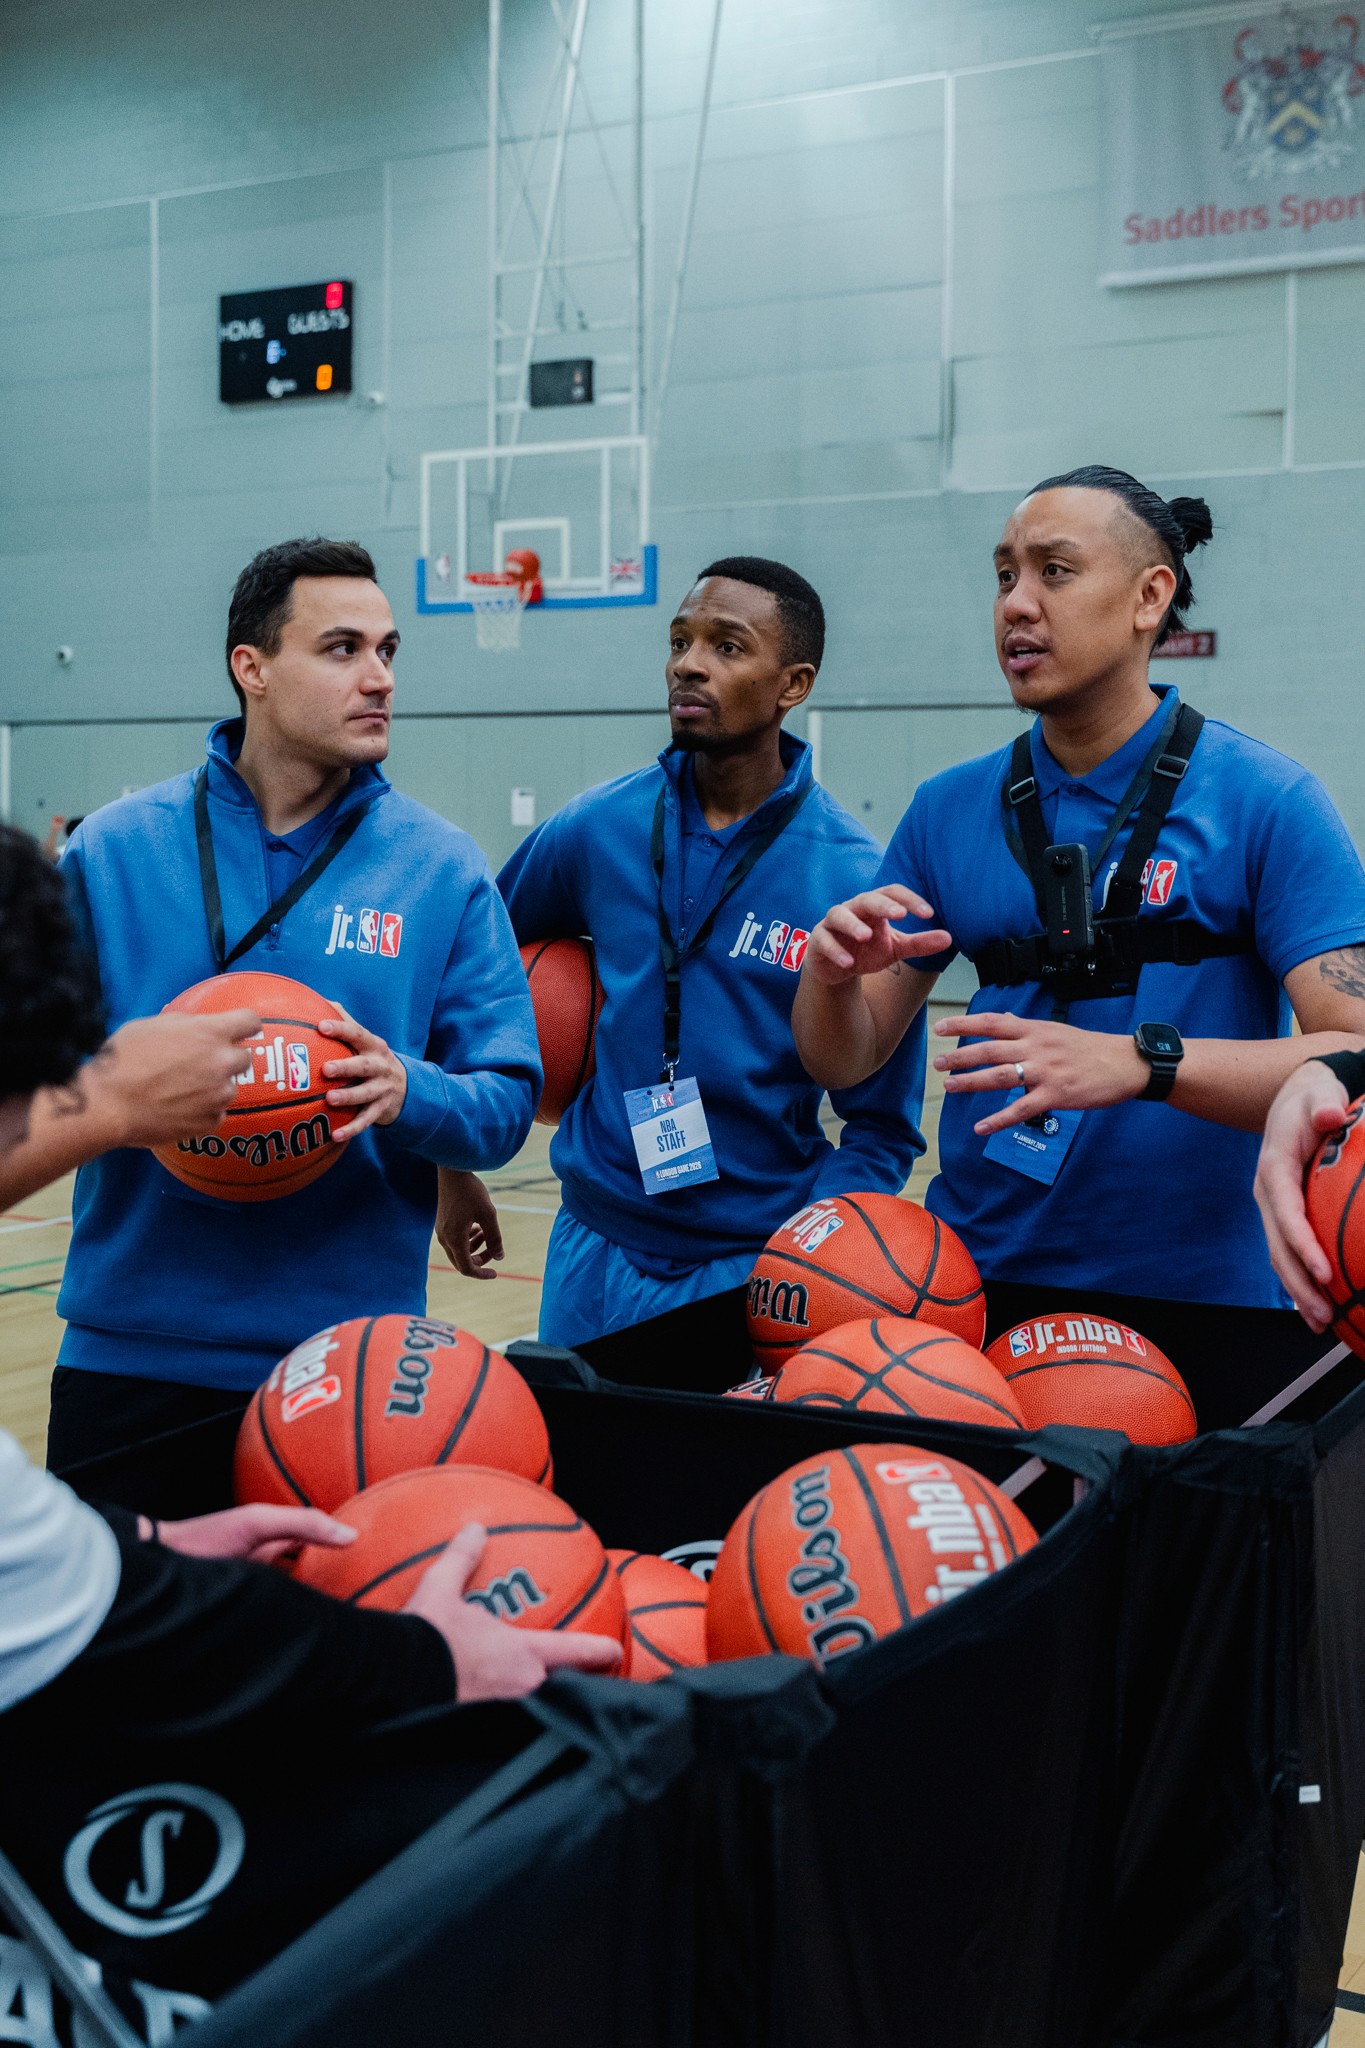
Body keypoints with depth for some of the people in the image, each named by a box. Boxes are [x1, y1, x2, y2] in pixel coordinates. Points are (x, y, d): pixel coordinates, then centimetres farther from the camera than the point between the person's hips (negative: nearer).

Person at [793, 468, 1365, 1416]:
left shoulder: (1265, 799, -6)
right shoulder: (950, 809, 6)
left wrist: (1142, 1061, -30)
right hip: (976, 1293, 3)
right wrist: (834, 973, -13)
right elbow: (845, 1062, 9)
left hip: (1208, 1306, -3)